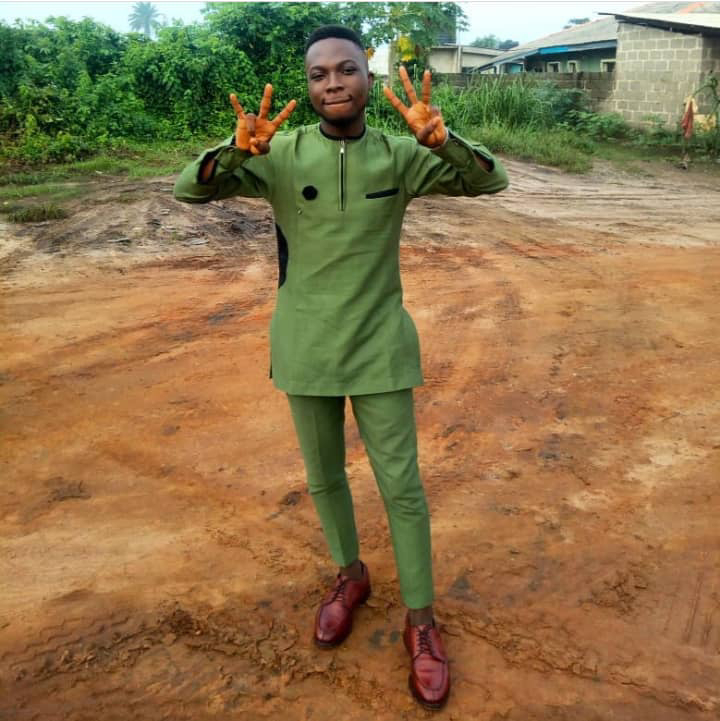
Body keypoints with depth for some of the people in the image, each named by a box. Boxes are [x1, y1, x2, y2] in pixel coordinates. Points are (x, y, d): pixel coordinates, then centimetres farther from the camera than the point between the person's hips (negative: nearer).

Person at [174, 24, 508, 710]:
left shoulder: (400, 155, -5)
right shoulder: (279, 155, -5)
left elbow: (490, 179, -13)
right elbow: (188, 189, -13)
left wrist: (437, 136, -31)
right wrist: (236, 151, -33)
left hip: (379, 349, -1)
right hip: (305, 351, 1)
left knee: (401, 484, 3)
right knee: (323, 476, 15)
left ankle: (420, 620, 19)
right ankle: (351, 573, 39)